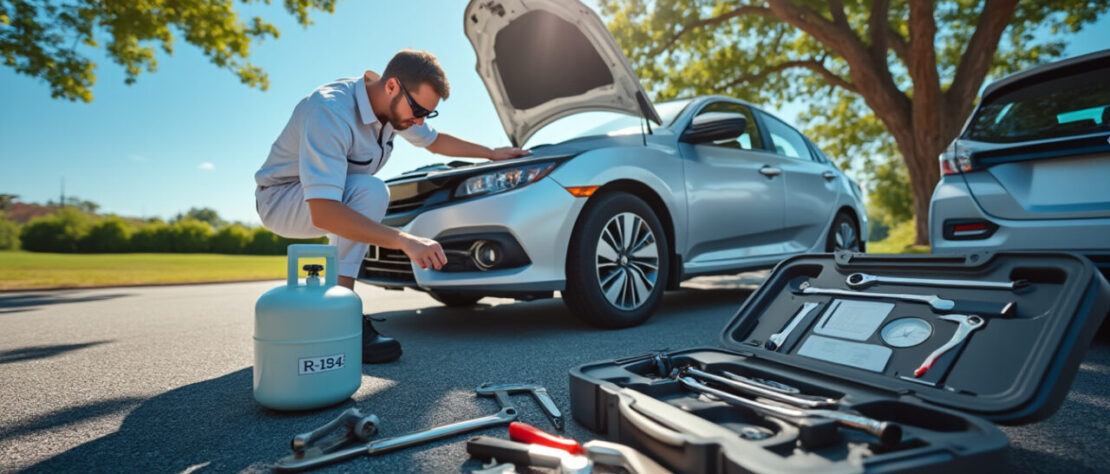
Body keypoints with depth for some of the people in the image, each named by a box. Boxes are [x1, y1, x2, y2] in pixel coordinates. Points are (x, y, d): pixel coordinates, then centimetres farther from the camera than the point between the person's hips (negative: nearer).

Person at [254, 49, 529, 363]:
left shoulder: (396, 106, -8)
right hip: (280, 199, -9)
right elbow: (323, 213, -43)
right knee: (370, 191, -31)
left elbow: (434, 140, 14)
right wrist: (405, 240, -49)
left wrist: (492, 153, 13)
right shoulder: (329, 113, -34)